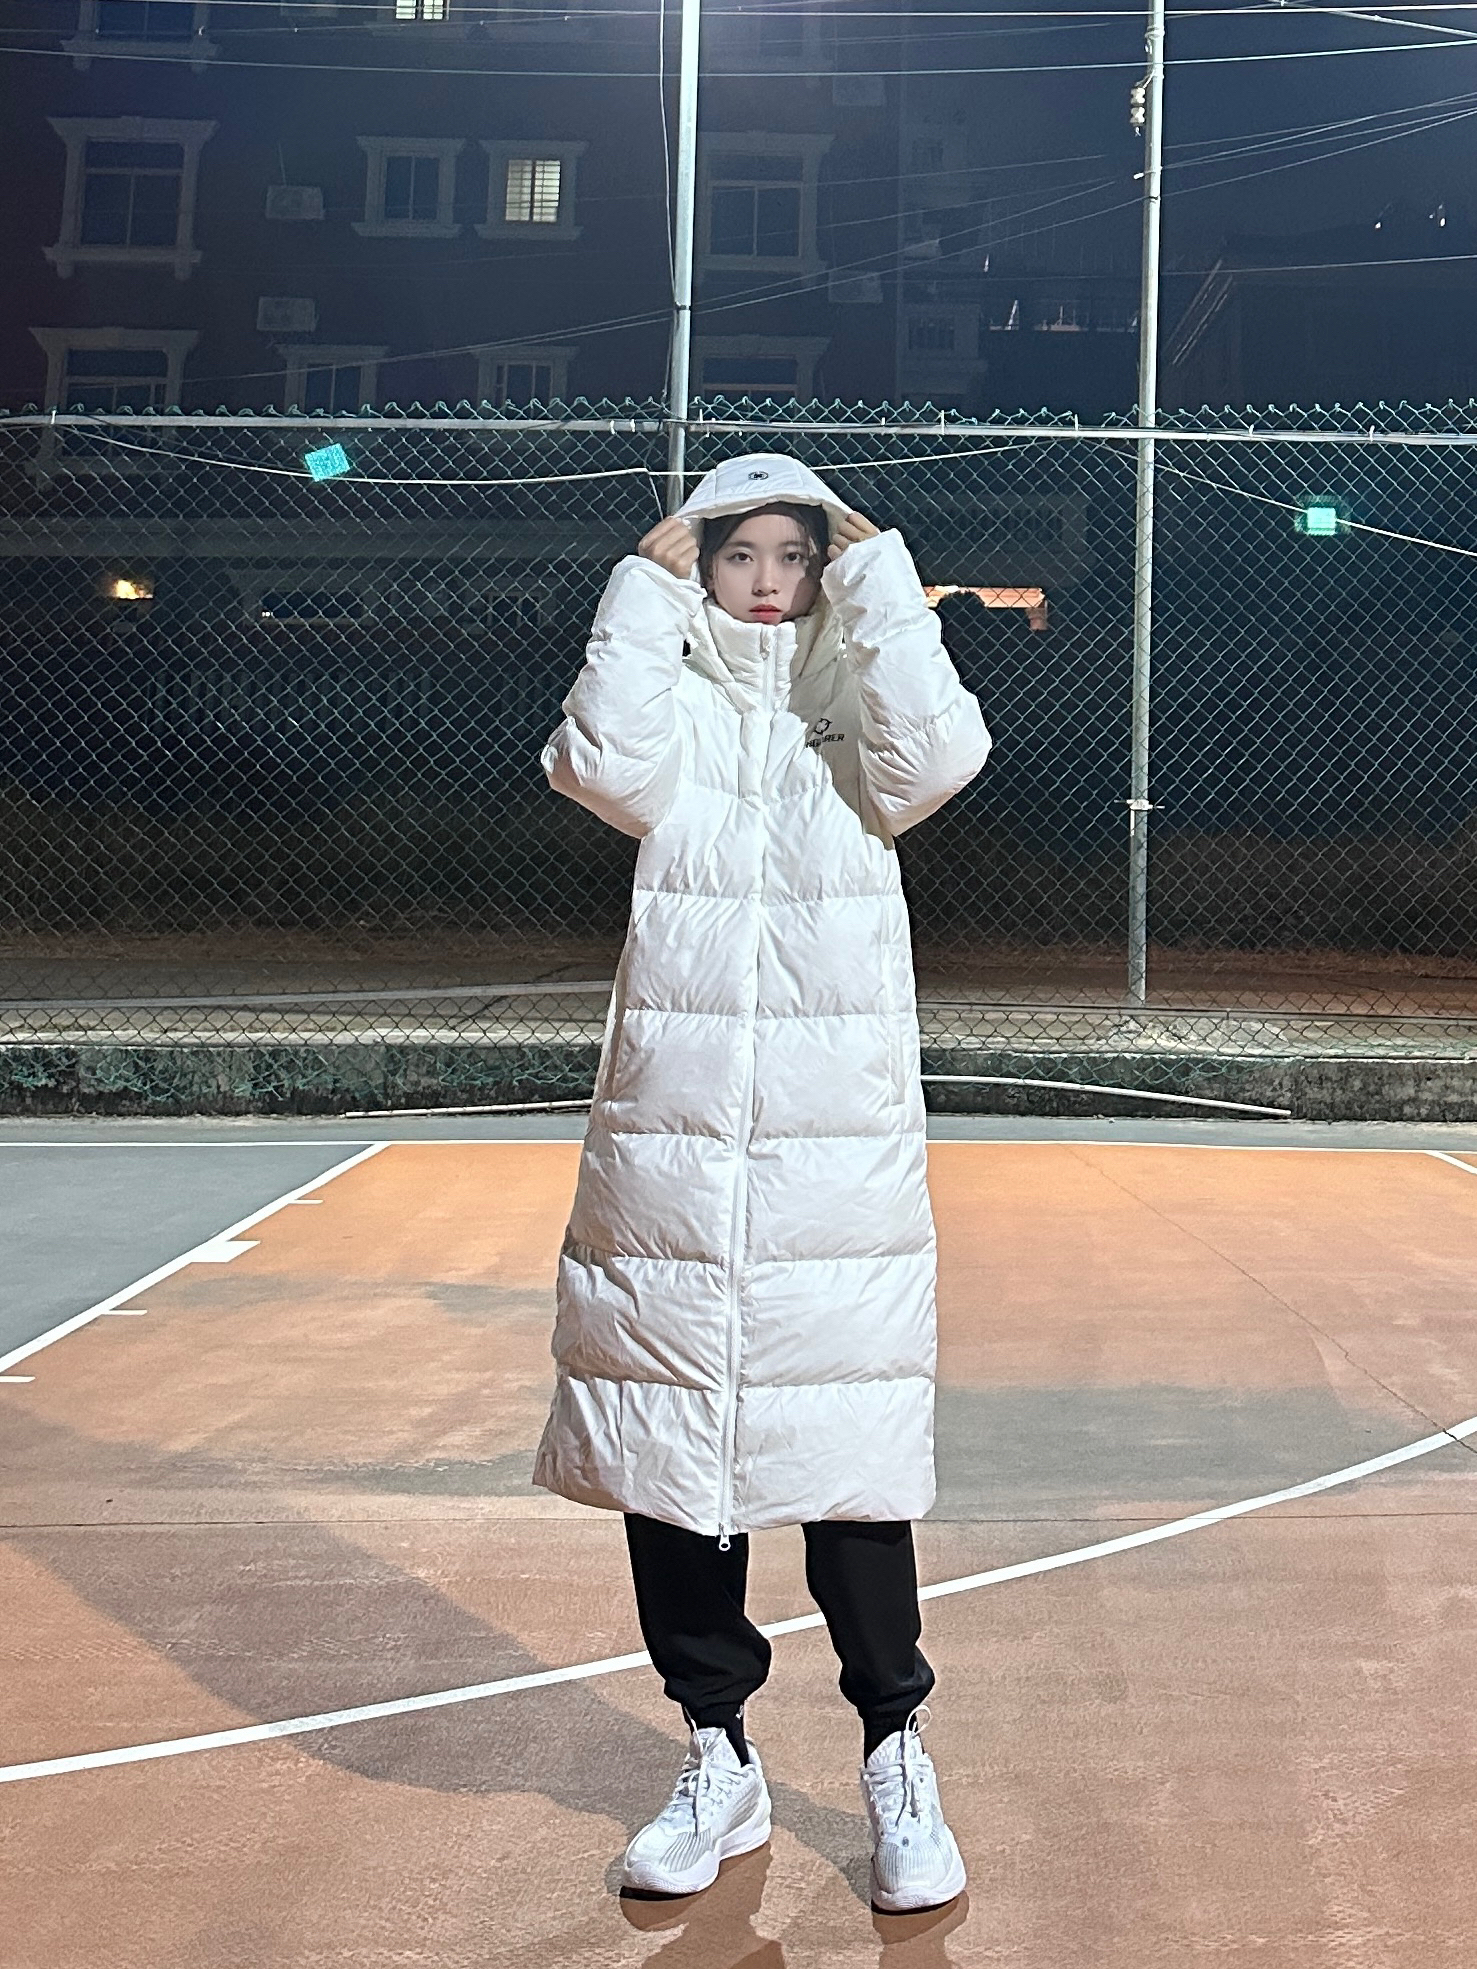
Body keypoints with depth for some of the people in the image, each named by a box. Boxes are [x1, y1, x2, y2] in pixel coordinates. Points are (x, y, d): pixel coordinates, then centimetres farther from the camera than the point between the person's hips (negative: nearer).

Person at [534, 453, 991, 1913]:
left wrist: (876, 577, -6)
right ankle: (718, 1762, 25)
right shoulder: (674, 719, 7)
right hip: (668, 1146, 2)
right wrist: (648, 588, -6)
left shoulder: (855, 718, 6)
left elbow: (941, 751, -16)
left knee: (849, 1458, 1)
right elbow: (598, 762, -15)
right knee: (666, 1453, 8)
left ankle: (896, 1756, 21)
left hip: (839, 1152, -1)